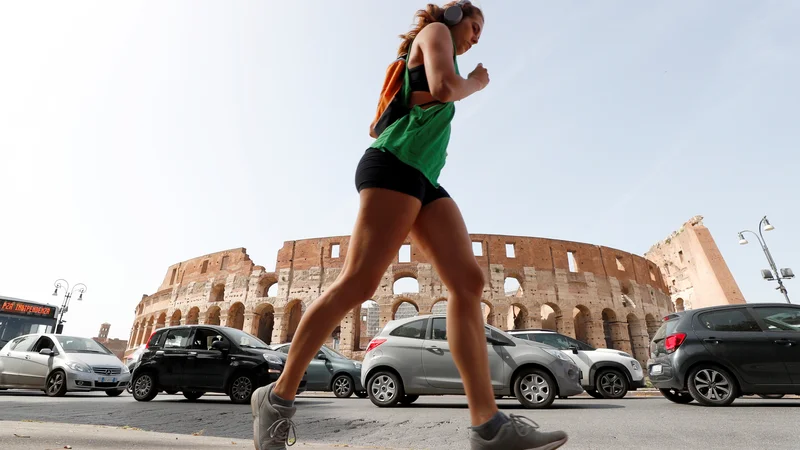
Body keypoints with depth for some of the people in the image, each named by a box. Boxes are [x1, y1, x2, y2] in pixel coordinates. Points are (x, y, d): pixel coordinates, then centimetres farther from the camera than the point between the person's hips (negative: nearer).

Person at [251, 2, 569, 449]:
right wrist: (476, 82, 10)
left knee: (469, 282, -8)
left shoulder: (425, 61, 38)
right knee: (358, 283, -17)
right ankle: (279, 396, -4)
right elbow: (444, 87, -9)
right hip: (396, 164, -9)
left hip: (424, 178, 9)